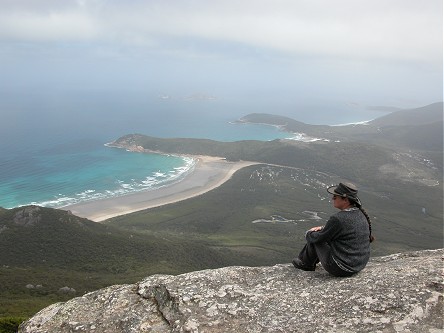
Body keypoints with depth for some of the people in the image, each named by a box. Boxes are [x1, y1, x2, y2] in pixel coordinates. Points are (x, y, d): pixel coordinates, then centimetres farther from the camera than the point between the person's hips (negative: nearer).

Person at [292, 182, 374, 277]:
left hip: (340, 269, -8)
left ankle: (306, 264, 34)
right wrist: (323, 228, 14)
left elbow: (317, 238, -12)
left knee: (314, 238, 9)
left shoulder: (337, 219, -26)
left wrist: (308, 233, 9)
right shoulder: (361, 214, 0)